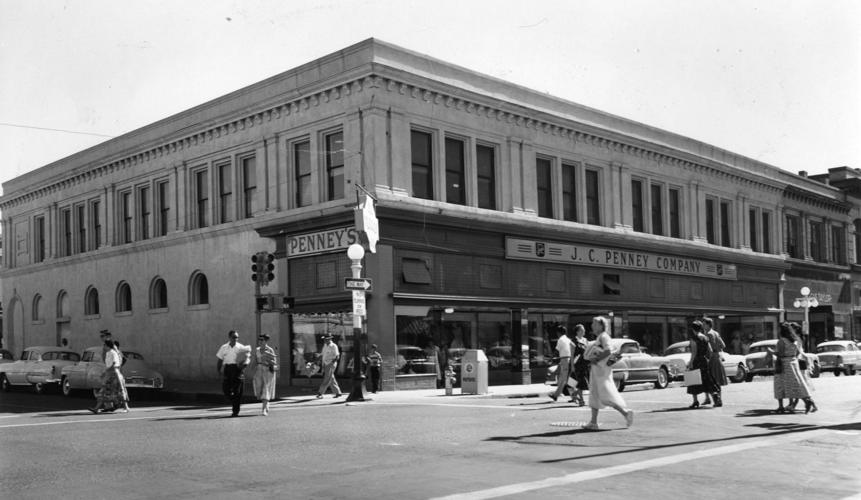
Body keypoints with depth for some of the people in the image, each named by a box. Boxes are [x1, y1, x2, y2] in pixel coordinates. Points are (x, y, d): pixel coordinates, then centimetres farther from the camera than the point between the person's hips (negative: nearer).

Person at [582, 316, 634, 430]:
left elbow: (607, 351, -24)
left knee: (606, 397, -8)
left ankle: (626, 412, 2)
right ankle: (593, 422, 7)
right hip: (596, 369, 10)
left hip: (602, 369, -10)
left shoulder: (604, 336, -12)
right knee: (594, 396, 7)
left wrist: (595, 360, -20)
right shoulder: (599, 337, 17)